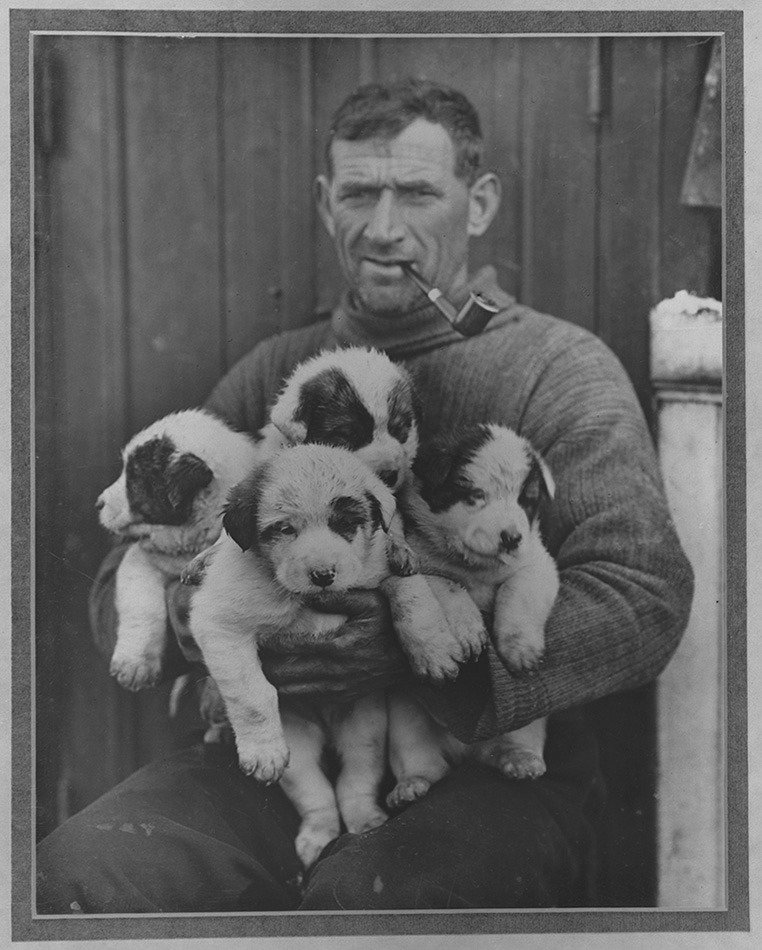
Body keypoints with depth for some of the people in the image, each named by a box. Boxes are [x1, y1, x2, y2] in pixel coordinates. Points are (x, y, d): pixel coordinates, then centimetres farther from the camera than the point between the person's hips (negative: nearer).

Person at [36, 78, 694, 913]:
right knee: (78, 870, -21)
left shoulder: (561, 370, 2)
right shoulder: (270, 374, 14)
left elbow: (643, 602, -11)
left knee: (365, 892, -34)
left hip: (496, 772, -3)